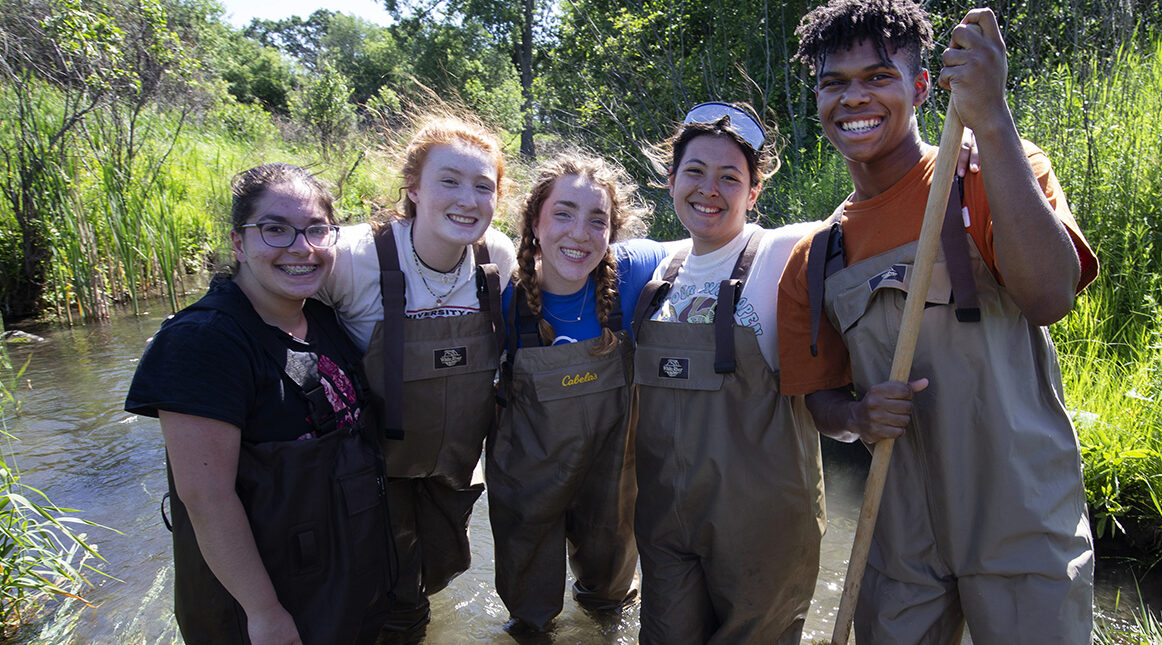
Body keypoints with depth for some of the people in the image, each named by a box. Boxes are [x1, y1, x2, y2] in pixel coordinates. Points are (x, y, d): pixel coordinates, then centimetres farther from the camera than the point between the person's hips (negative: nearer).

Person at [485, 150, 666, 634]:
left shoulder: (632, 272, -22)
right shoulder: (507, 299, -21)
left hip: (611, 461, 1)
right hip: (529, 471, 0)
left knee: (609, 551, 30)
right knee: (529, 588, 25)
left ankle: (604, 596, 66)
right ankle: (530, 621, 60)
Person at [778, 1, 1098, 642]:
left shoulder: (995, 175, -7)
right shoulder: (814, 260, 5)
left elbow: (1048, 297, -25)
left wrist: (990, 118, -28)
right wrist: (858, 415, -14)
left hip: (1025, 534, -3)